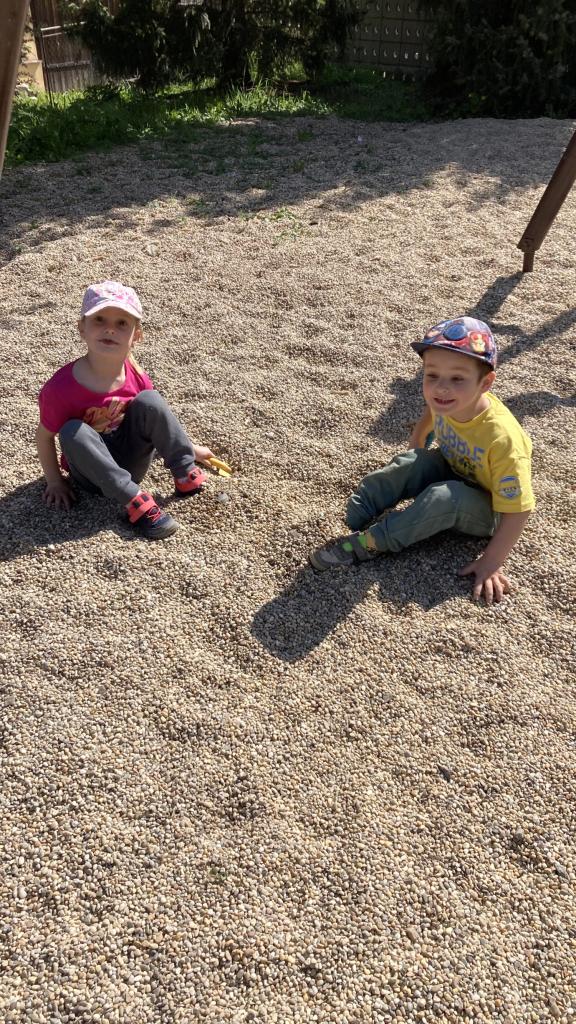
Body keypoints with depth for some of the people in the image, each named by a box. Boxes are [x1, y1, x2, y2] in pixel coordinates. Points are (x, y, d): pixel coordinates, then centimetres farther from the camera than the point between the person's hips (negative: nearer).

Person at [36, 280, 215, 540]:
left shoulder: (136, 377, -13)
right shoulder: (62, 387, -24)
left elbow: (157, 416, 6)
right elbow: (44, 436, -10)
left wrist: (187, 447, 12)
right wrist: (55, 481, -4)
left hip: (131, 461, 2)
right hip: (93, 471, -2)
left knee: (149, 400, -21)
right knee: (73, 431, -33)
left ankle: (185, 474, -11)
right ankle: (135, 499, -30)